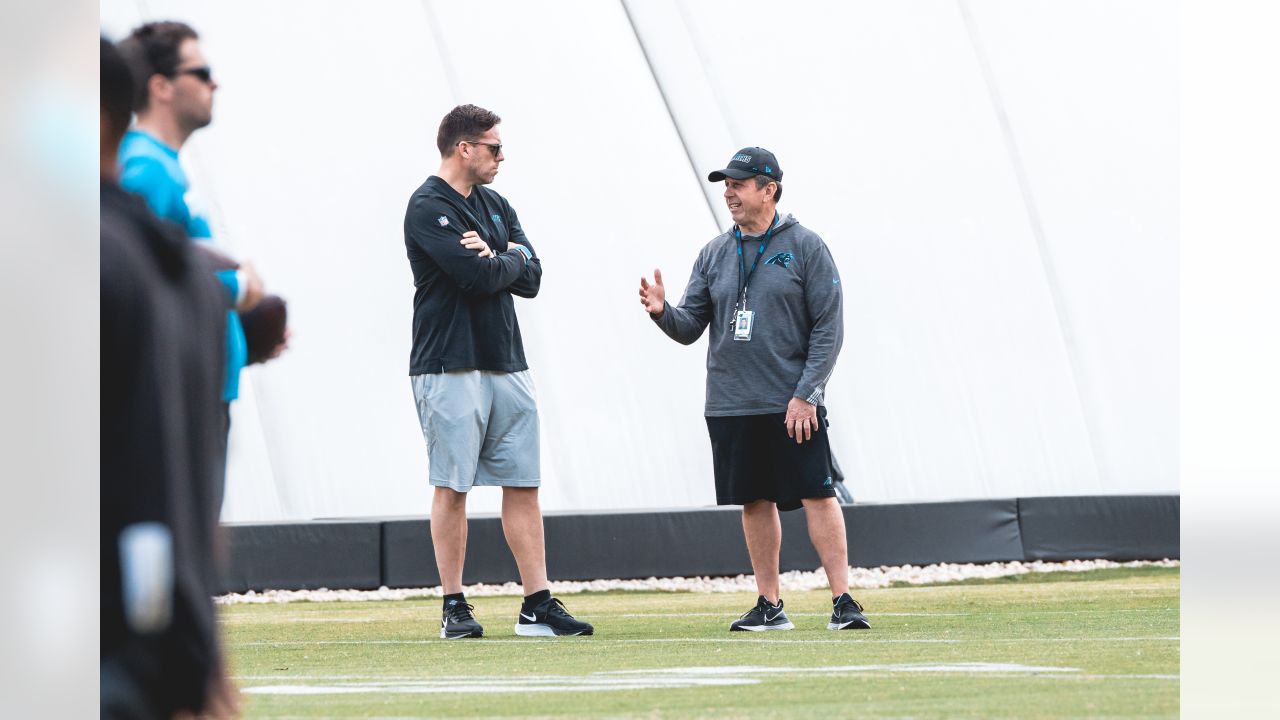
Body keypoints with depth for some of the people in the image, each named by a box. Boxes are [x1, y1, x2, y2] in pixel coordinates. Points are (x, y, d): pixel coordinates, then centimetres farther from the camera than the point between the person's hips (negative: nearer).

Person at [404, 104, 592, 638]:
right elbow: (480, 278, -19)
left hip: (506, 363, 8)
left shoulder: (495, 207, 17)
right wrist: (509, 259, 0)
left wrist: (493, 257, -9)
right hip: (450, 366, -8)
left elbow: (531, 277, 8)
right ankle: (454, 607, 1)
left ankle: (538, 607, 4)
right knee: (452, 485, -4)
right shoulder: (428, 208, -9)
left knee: (522, 484, 4)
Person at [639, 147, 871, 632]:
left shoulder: (806, 247, -2)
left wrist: (805, 395, -13)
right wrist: (663, 312, -12)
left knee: (817, 497, -8)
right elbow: (690, 327, 11)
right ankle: (769, 606, 14)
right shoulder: (715, 255, 12)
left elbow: (828, 328, -5)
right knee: (755, 503, 7)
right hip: (730, 406, 5)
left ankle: (843, 601, -7)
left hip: (793, 406, -4)